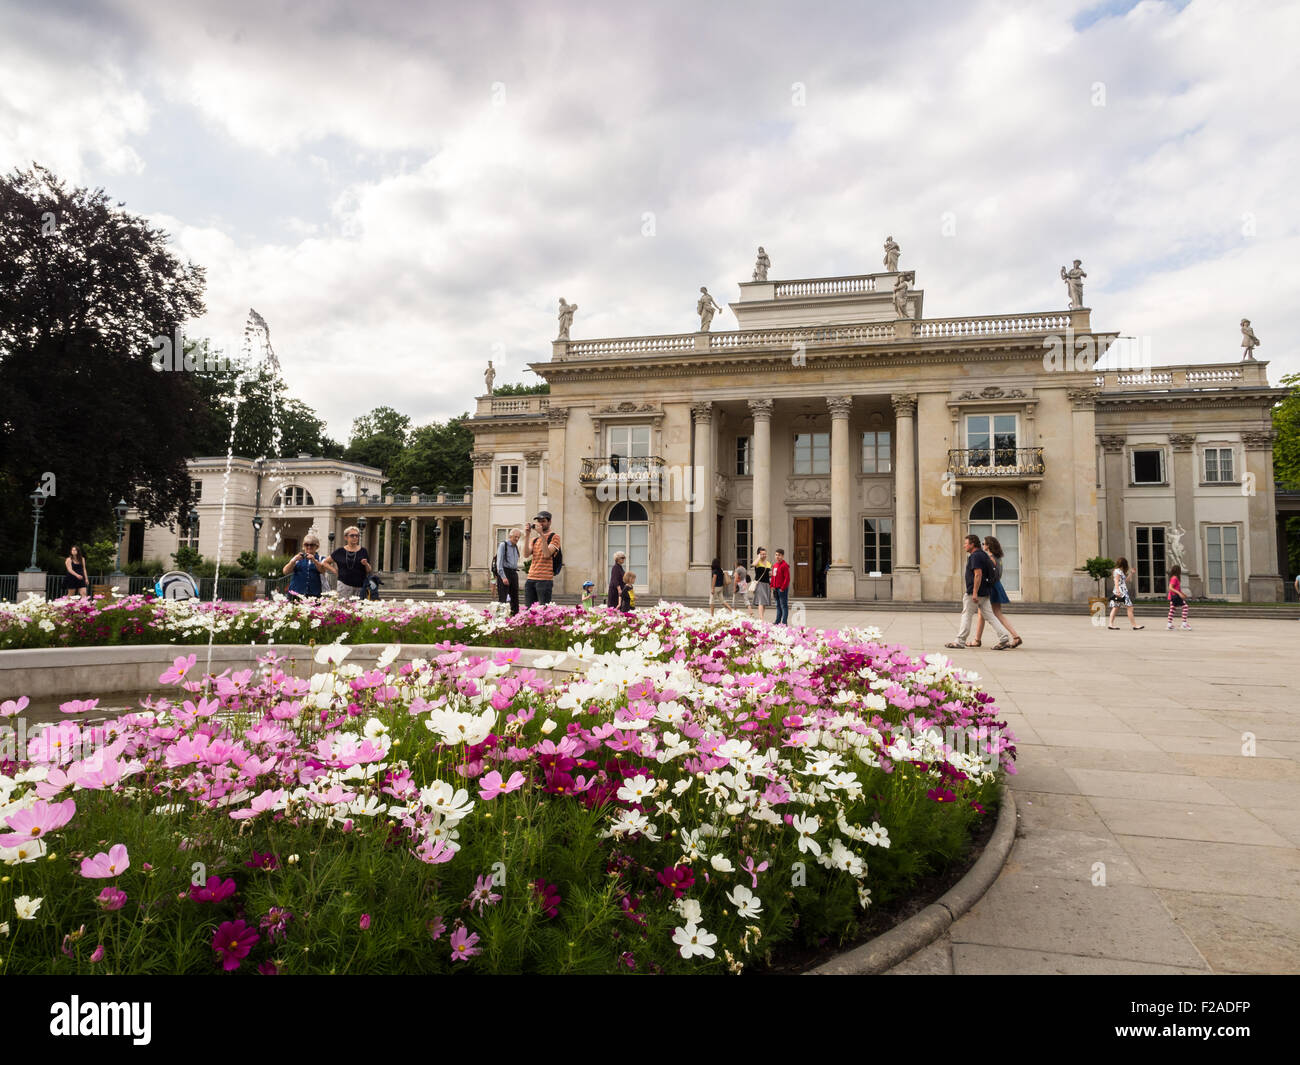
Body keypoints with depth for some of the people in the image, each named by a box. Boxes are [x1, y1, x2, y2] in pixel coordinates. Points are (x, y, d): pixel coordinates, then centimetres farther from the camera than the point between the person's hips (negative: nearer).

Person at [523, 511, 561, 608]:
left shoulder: (554, 537, 3)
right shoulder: (534, 539, 20)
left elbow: (547, 554, -13)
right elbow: (526, 555, 3)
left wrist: (541, 534, -14)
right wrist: (528, 535, -1)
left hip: (545, 579, -6)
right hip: (530, 579, 6)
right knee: (528, 609, 3)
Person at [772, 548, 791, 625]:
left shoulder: (785, 565, -12)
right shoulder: (775, 565, 14)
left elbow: (787, 578, -16)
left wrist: (783, 588, -17)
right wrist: (772, 586, 11)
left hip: (782, 589, -8)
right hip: (776, 589, 8)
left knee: (784, 605, -5)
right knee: (778, 606, 13)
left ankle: (784, 622, -5)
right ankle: (778, 622, 18)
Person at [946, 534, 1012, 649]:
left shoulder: (975, 556, -15)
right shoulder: (983, 554, 17)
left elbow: (978, 575, -23)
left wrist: (975, 593, -25)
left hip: (974, 592, -9)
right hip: (984, 593, 9)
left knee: (967, 615, 0)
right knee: (989, 616, 7)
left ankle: (960, 641, 7)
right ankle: (1005, 638, -1)